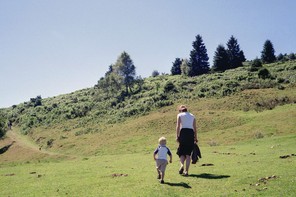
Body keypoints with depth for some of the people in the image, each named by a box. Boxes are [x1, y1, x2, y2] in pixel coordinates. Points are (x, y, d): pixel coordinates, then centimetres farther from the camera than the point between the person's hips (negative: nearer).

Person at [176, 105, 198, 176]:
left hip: (183, 132, -3)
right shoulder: (192, 116, 19)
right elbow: (195, 128, 12)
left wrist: (177, 136, -5)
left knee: (181, 152, 8)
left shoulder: (179, 115, 9)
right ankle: (186, 171, 2)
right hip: (191, 133, 3)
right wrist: (196, 138, 14)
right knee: (188, 153, 7)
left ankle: (182, 165, -18)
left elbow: (178, 126, -3)